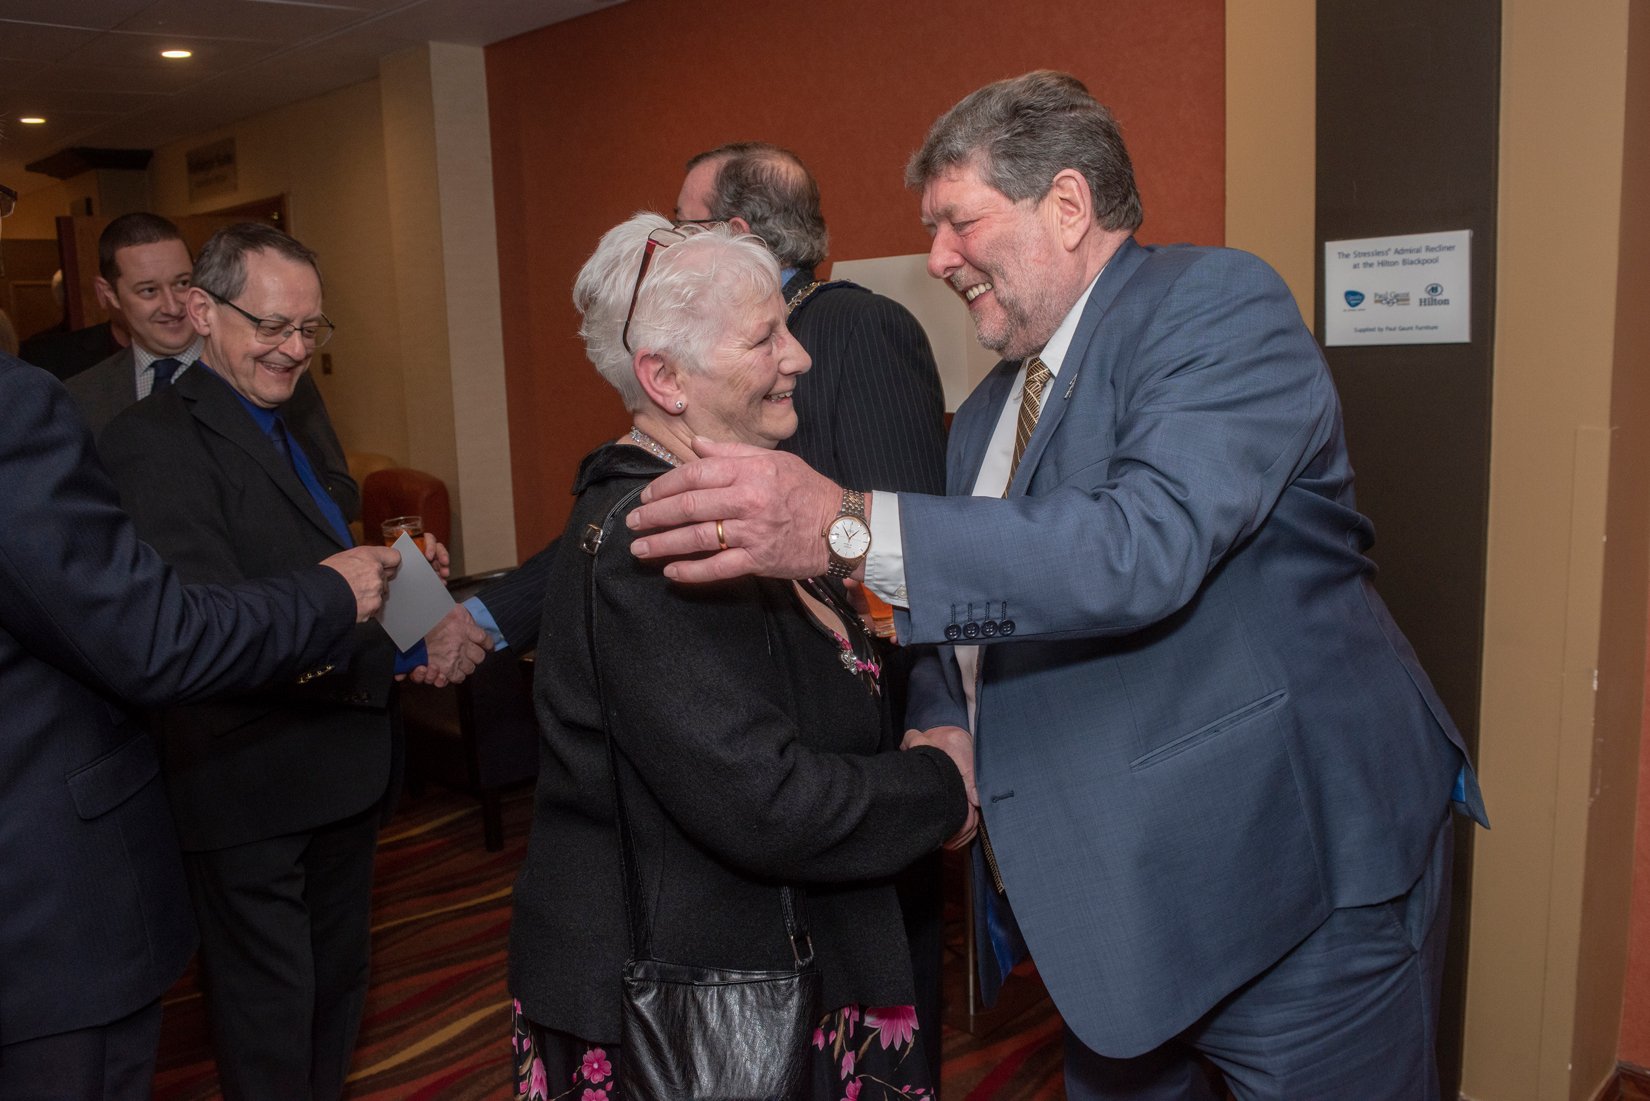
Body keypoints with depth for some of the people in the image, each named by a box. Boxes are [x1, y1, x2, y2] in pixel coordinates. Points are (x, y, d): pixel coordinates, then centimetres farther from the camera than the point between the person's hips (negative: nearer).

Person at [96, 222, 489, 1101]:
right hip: (251, 797, -9)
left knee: (335, 996, 24)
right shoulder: (154, 440, -18)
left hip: (342, 776, 9)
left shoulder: (286, 432, 14)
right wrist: (406, 645, -30)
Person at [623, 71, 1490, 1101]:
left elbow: (1147, 544, -32)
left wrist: (847, 529, -36)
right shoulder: (988, 415, 11)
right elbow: (976, 623, 19)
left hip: (1297, 872, -7)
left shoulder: (1219, 303, -14)